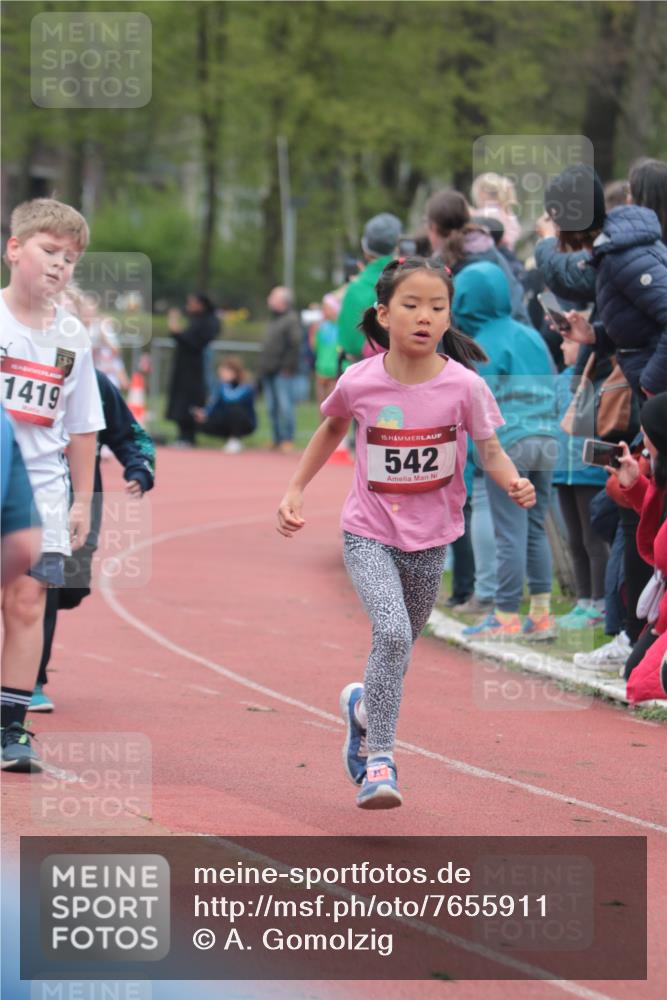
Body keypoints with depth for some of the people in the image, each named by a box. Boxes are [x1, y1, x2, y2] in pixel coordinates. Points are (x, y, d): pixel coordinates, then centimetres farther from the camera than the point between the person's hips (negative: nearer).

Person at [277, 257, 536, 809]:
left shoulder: (464, 386, -14)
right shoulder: (359, 382, -12)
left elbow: (491, 451, -6)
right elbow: (332, 428, 10)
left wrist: (514, 483, -27)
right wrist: (295, 490, 8)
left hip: (429, 540, 2)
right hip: (369, 534, -2)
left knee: (400, 646, 17)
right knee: (392, 633, -24)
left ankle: (364, 707, 50)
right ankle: (379, 758, -17)